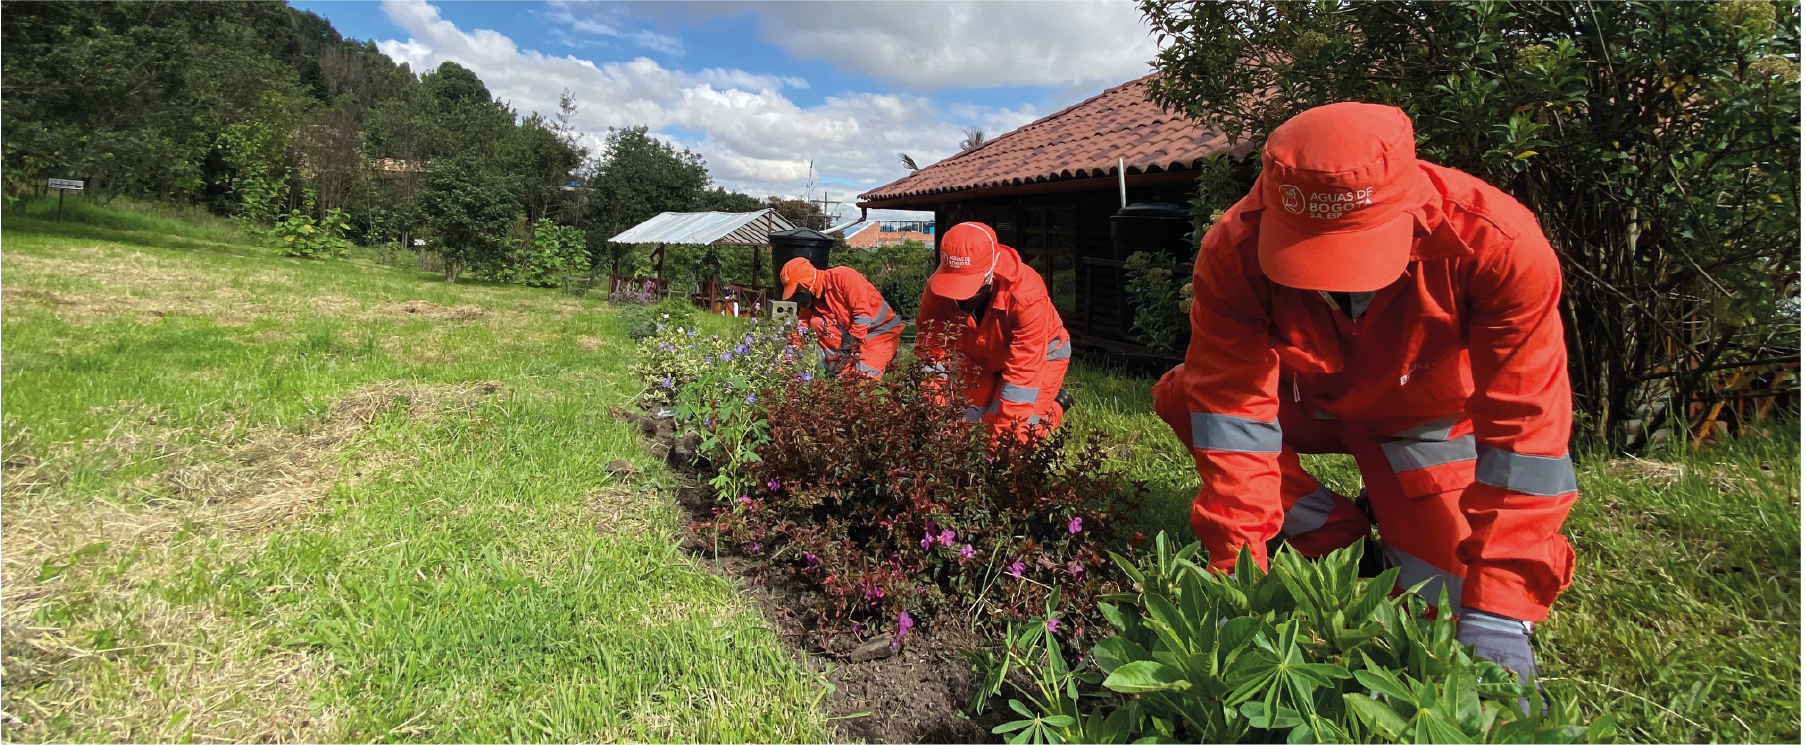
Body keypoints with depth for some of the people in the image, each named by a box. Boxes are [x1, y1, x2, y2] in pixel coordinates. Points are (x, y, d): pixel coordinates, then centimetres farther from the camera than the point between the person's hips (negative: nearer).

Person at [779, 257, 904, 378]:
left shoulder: (843, 277, -21)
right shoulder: (811, 299, 0)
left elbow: (863, 313, -25)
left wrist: (851, 346, -24)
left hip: (882, 331, -7)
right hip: (852, 335, 7)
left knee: (862, 376, -20)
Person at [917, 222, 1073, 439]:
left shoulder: (1027, 294, -40)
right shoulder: (936, 288, -28)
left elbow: (1024, 371, -38)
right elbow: (931, 356, -22)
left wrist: (1003, 433, -38)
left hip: (1040, 353, -4)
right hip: (981, 358, 4)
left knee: (1014, 431, -16)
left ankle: (1055, 403, 14)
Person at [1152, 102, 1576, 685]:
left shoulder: (1495, 242, -37)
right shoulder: (1234, 251, -34)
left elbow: (1526, 426, -34)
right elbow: (1234, 407, -33)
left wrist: (1498, 615, -36)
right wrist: (1237, 571, -37)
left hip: (1427, 419, -2)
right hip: (1310, 405, 2)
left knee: (1455, 592, -17)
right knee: (1181, 395, -21)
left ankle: (1401, 527, 20)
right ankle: (1331, 533, -2)